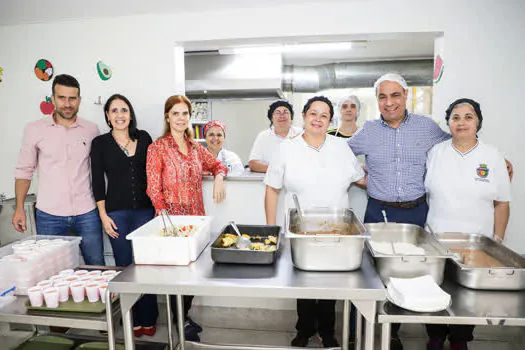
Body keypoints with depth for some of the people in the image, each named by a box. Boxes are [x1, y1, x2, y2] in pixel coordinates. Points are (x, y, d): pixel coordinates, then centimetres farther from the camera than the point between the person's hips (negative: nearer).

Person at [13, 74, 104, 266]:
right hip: (49, 216, 0)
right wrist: (19, 208, 2)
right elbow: (24, 170, 7)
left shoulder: (91, 130, 3)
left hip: (86, 214, 1)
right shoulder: (35, 129, 1)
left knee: (97, 269, 6)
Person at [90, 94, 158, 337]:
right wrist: (103, 216, -4)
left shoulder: (144, 138, 6)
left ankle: (148, 318, 20)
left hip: (145, 210, 1)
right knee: (124, 265, 6)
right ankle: (132, 319, 22)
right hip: (117, 213, -1)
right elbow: (98, 182, 1)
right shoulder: (100, 143, 2)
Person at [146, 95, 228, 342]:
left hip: (196, 218, 5)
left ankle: (185, 315, 35)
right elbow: (153, 189, -10)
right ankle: (181, 321, 27)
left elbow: (217, 164, 20)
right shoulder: (157, 148, -7)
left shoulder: (196, 147, 8)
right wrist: (166, 216, -18)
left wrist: (219, 178, -2)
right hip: (171, 219, -5)